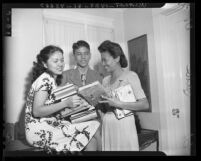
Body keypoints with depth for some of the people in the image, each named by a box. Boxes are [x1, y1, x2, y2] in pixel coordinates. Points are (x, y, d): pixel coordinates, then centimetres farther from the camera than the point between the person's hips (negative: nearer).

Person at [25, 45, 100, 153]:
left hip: (51, 125, 8)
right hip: (39, 132, -8)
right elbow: (37, 111, -21)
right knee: (92, 129, -18)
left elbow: (52, 104, 9)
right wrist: (66, 103, -26)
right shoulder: (44, 80, -14)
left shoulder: (53, 80, 12)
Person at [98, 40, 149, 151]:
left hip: (123, 126, -5)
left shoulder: (130, 76, -6)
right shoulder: (105, 80, 10)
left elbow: (145, 104, -13)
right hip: (106, 126, 5)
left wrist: (119, 104, -20)